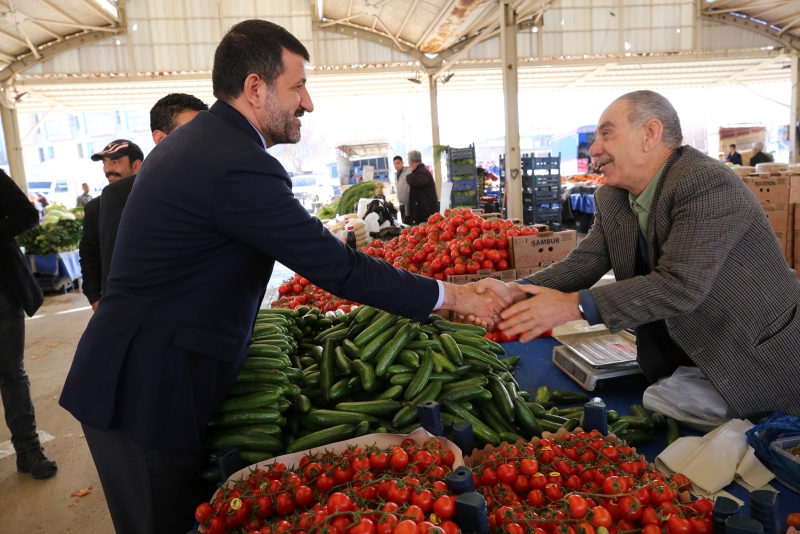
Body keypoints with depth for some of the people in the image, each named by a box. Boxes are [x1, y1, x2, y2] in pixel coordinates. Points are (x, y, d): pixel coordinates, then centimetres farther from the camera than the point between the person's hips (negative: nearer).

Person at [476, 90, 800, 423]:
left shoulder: (709, 185, -26)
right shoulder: (611, 200, -2)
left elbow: (680, 284, -34)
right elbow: (584, 261, -8)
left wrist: (572, 305, -36)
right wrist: (516, 291, -26)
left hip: (764, 357, -6)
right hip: (682, 359, 7)